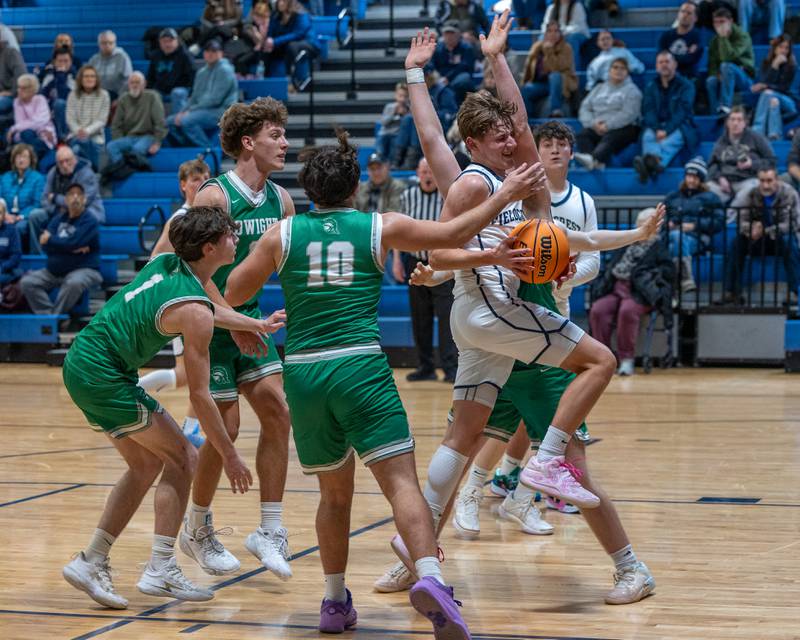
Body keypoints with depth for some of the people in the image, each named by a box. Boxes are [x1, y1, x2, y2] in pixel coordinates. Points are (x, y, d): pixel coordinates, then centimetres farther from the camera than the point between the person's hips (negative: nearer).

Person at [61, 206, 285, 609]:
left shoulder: (165, 264, 6)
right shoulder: (195, 312, -18)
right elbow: (199, 395, -15)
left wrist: (257, 325, 35)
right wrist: (230, 456, -7)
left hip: (80, 363, 9)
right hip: (104, 377, -9)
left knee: (147, 465, 16)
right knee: (182, 458, 0)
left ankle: (90, 562, 18)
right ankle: (160, 571, -2)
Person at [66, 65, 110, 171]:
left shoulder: (103, 95, 2)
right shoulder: (73, 95, 6)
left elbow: (101, 120, -4)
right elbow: (70, 118, 0)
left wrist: (87, 131, -20)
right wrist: (78, 130, -20)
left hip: (95, 136, 0)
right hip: (76, 135, 0)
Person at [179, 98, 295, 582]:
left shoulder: (280, 200, 3)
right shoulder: (215, 197, -18)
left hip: (248, 317, 7)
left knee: (277, 412, -3)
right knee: (225, 425, -6)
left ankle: (271, 530, 4)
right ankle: (198, 529, 13)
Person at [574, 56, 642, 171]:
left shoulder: (631, 90, 11)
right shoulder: (599, 88, 25)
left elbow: (628, 114, -6)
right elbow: (585, 108, 14)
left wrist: (607, 126, -17)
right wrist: (593, 123, -7)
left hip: (622, 127, -4)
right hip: (597, 127, 4)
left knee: (609, 138, -38)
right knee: (582, 135, -28)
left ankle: (593, 158, -70)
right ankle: (597, 163, -56)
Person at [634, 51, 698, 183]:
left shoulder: (685, 85, 5)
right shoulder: (651, 86, 18)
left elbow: (682, 112, -9)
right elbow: (648, 111, 3)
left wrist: (666, 131, -24)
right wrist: (657, 130, -18)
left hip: (679, 126, -3)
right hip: (656, 126, 3)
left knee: (673, 138, -38)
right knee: (648, 136, -33)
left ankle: (651, 163, -72)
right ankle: (654, 164, -67)